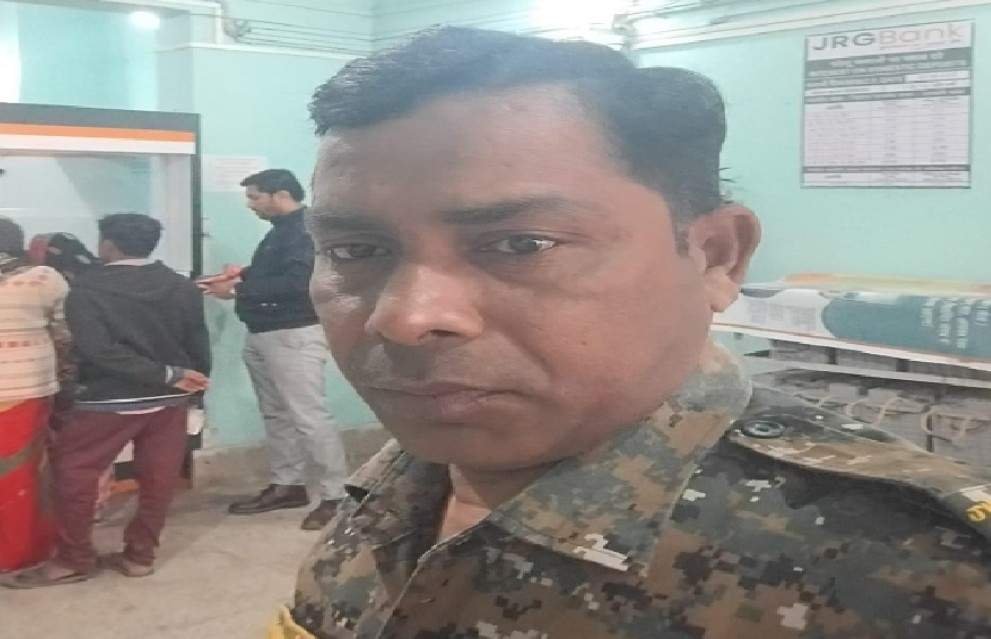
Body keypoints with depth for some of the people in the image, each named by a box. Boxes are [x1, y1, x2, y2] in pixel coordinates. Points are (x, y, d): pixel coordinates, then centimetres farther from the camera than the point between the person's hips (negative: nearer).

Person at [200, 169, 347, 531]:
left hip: (295, 335, -10)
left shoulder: (309, 230, -15)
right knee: (276, 414, 14)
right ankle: (287, 485, 24)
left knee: (308, 416, -9)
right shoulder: (281, 230, 16)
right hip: (263, 336, 10)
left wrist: (237, 290, -20)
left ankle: (337, 496, -3)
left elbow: (295, 283, -25)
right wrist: (244, 273, 7)